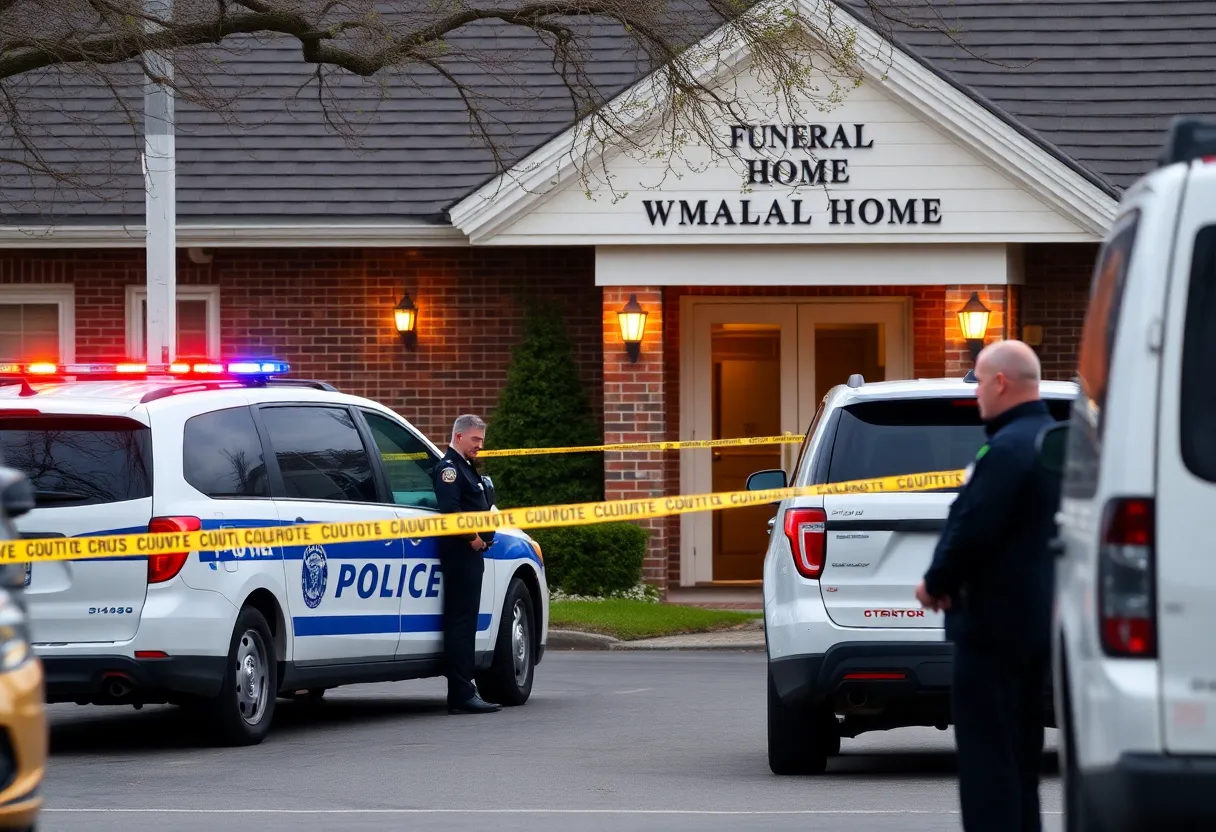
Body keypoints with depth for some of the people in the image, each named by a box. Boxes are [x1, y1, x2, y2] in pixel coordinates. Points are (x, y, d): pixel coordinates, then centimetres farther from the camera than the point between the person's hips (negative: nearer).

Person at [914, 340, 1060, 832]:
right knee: (1019, 750, 16)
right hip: (1038, 620, 10)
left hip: (993, 622, -10)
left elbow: (972, 528, -23)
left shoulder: (1007, 449, -19)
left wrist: (936, 583, -6)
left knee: (986, 755, -7)